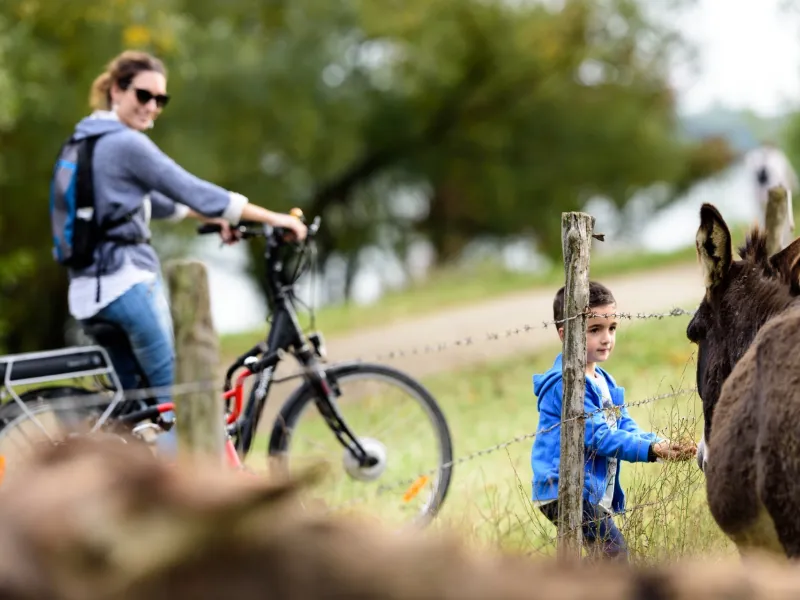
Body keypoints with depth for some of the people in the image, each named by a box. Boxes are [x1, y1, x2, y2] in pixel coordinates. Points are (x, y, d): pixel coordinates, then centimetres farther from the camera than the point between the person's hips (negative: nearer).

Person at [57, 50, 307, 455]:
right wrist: (273, 219, -11)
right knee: (177, 394, -5)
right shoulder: (126, 145, -13)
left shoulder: (87, 141, 16)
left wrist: (212, 219, 25)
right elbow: (193, 191, -15)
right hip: (127, 281, -10)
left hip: (89, 290, 10)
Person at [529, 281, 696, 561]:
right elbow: (597, 436, -22)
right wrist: (651, 449, -27)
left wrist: (661, 444, -10)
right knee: (613, 549, -22)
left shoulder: (604, 382, 16)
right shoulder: (566, 383, -17)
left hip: (596, 495, 10)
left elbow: (626, 427, 9)